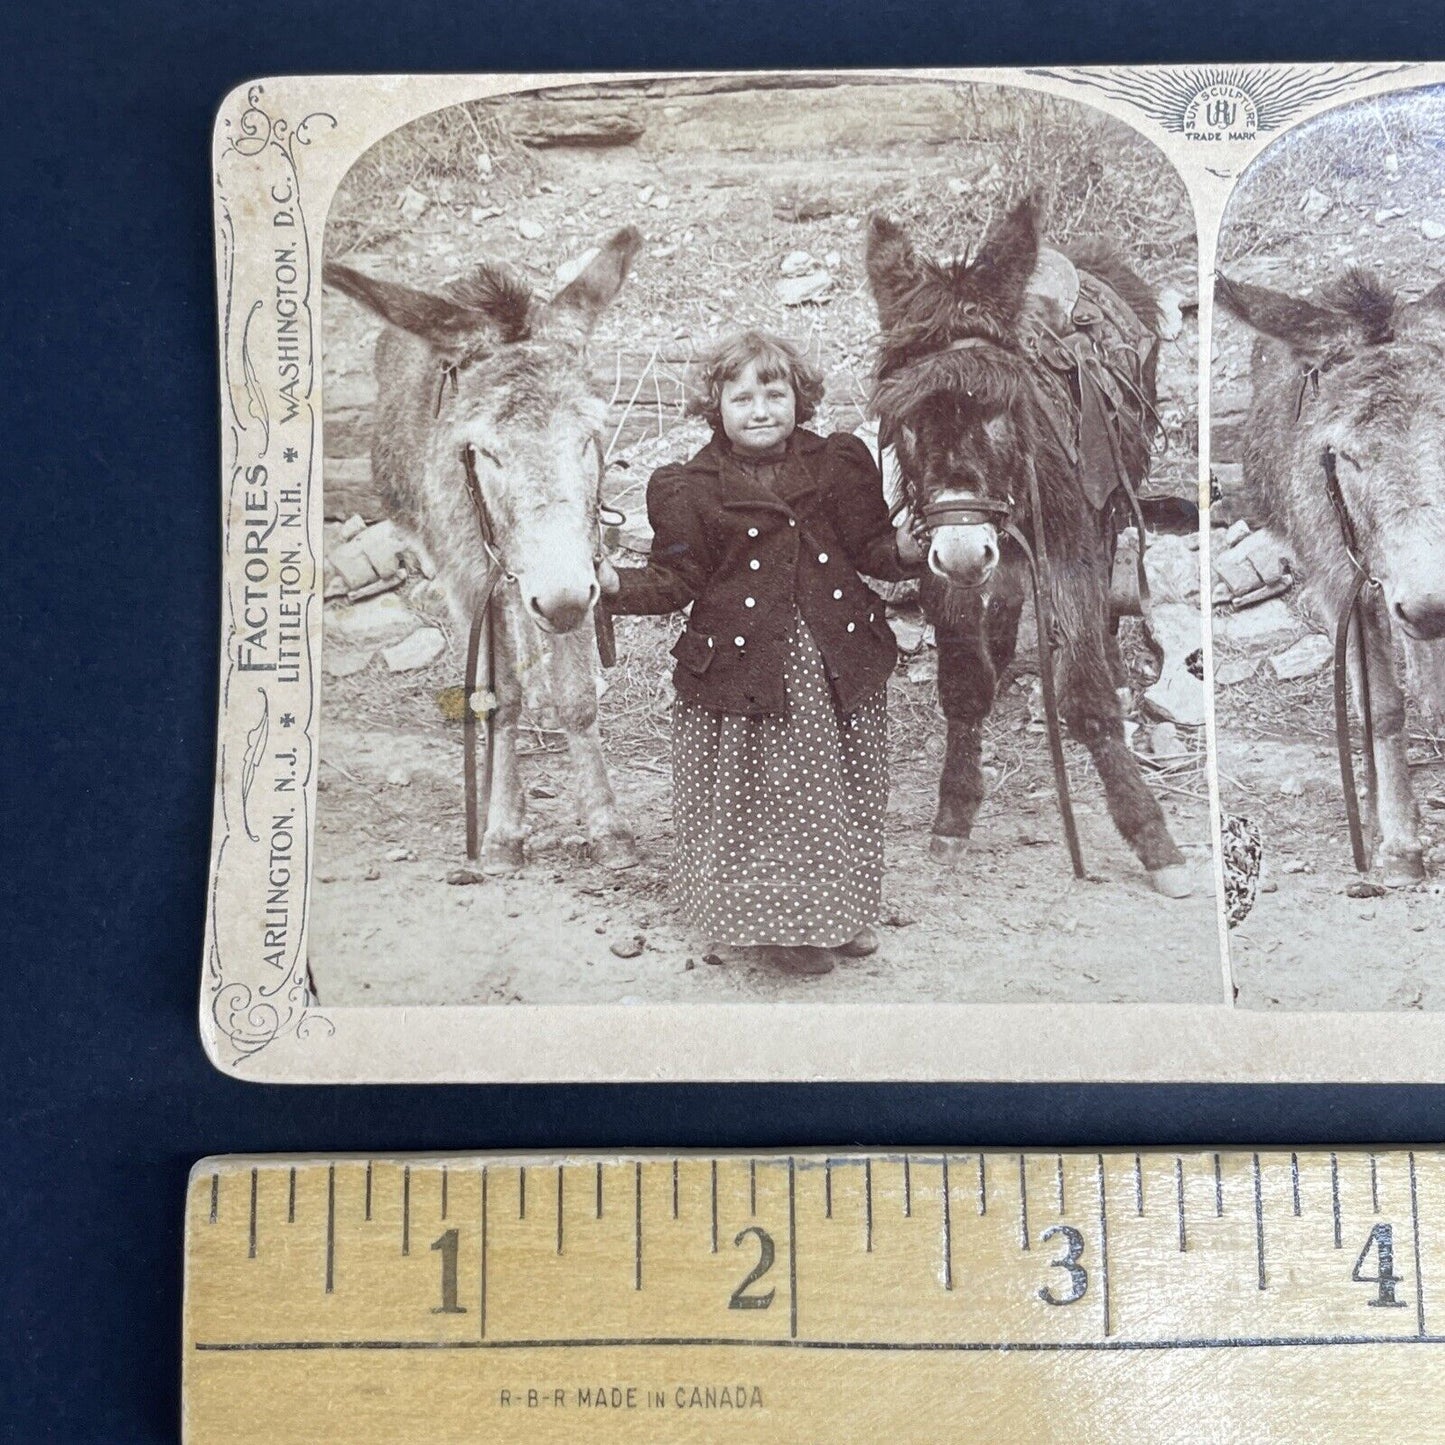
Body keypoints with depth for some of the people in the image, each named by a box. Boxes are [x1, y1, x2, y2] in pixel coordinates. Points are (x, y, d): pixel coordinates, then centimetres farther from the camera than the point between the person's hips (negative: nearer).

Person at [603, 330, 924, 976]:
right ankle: (780, 922, 23)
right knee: (761, 798, 3)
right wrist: (618, 585, -19)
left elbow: (870, 547, 8)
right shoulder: (689, 488, -4)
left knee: (842, 793, 14)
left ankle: (842, 910, 35)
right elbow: (676, 580, -2)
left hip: (837, 660, 3)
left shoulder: (839, 464, 3)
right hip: (743, 665, -3)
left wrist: (903, 550, -13)